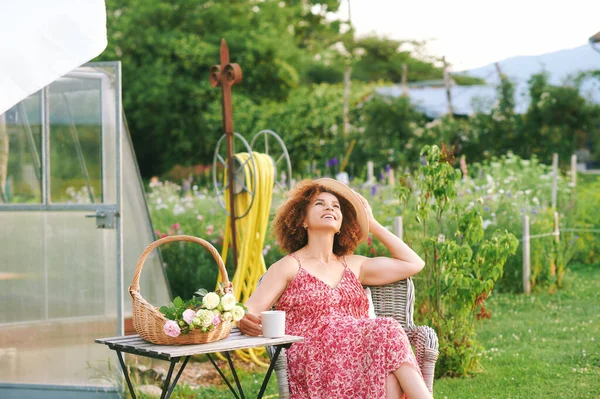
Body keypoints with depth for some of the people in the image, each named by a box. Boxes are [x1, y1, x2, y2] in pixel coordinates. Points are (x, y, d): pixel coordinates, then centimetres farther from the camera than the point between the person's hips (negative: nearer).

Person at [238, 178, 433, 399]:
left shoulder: (354, 266, 26)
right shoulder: (289, 267, 11)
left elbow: (414, 264, 26)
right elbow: (245, 314, 1)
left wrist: (371, 223, 29)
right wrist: (246, 322, -26)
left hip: (355, 357, 5)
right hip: (312, 360, -5)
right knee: (387, 333, -32)